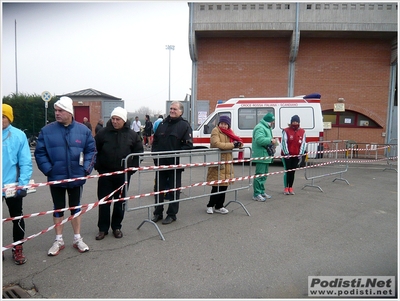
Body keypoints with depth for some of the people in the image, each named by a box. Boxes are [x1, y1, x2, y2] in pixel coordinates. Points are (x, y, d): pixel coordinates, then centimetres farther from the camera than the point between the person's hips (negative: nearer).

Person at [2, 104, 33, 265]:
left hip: (12, 186, -2)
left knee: (17, 218, 13)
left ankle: (17, 249, 30)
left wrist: (23, 183, -15)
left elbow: (25, 163, -8)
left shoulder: (19, 135, -8)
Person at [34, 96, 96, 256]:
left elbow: (91, 151, 0)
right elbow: (40, 153, -3)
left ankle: (77, 238, 29)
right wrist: (48, 170, -11)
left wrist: (86, 168, -9)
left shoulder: (83, 130, -4)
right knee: (58, 209, 13)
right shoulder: (47, 130, -6)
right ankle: (58, 240, 28)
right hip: (56, 178, 0)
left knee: (76, 208, 14)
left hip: (77, 178, 0)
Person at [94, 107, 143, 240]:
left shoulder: (132, 135, -1)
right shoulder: (103, 133, -2)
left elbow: (139, 151, 6)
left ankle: (116, 227, 26)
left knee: (120, 202, 10)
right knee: (104, 201, 6)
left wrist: (132, 167, -1)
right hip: (105, 174, 0)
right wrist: (97, 166, 0)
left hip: (123, 174, 0)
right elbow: (94, 150, 6)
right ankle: (103, 228, 19)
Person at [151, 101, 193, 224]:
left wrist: (177, 155, -20)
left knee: (174, 189, 6)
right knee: (158, 188, 12)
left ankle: (172, 214, 19)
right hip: (160, 163, 5)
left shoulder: (184, 125, -5)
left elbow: (188, 145, -12)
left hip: (175, 164, -5)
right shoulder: (163, 124, 13)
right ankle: (158, 213, 26)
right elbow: (155, 141, 17)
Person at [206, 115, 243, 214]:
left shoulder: (229, 132, 16)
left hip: (227, 163, 7)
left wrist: (239, 143, -11)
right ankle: (210, 205, 12)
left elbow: (237, 140, 14)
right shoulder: (215, 131, -7)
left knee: (224, 185, 10)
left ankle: (219, 206, 22)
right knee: (217, 186, -6)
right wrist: (232, 145, -22)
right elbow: (217, 144, -22)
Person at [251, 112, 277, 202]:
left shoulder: (267, 127, 20)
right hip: (260, 155, -11)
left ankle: (262, 192, 29)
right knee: (260, 175, -9)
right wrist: (271, 140, -23)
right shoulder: (260, 128, -16)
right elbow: (259, 139, -29)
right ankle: (256, 194, -4)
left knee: (264, 174, 18)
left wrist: (272, 141, 10)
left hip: (265, 155, 11)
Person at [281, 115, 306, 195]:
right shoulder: (286, 131, -6)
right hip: (287, 155, -3)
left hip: (296, 155, 3)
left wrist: (301, 153, -4)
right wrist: (286, 153, -13)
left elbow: (303, 143, 4)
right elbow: (284, 142, -9)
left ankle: (290, 187, 16)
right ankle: (286, 188, 8)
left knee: (293, 171, 7)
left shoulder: (302, 131, 5)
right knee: (287, 171, -2)